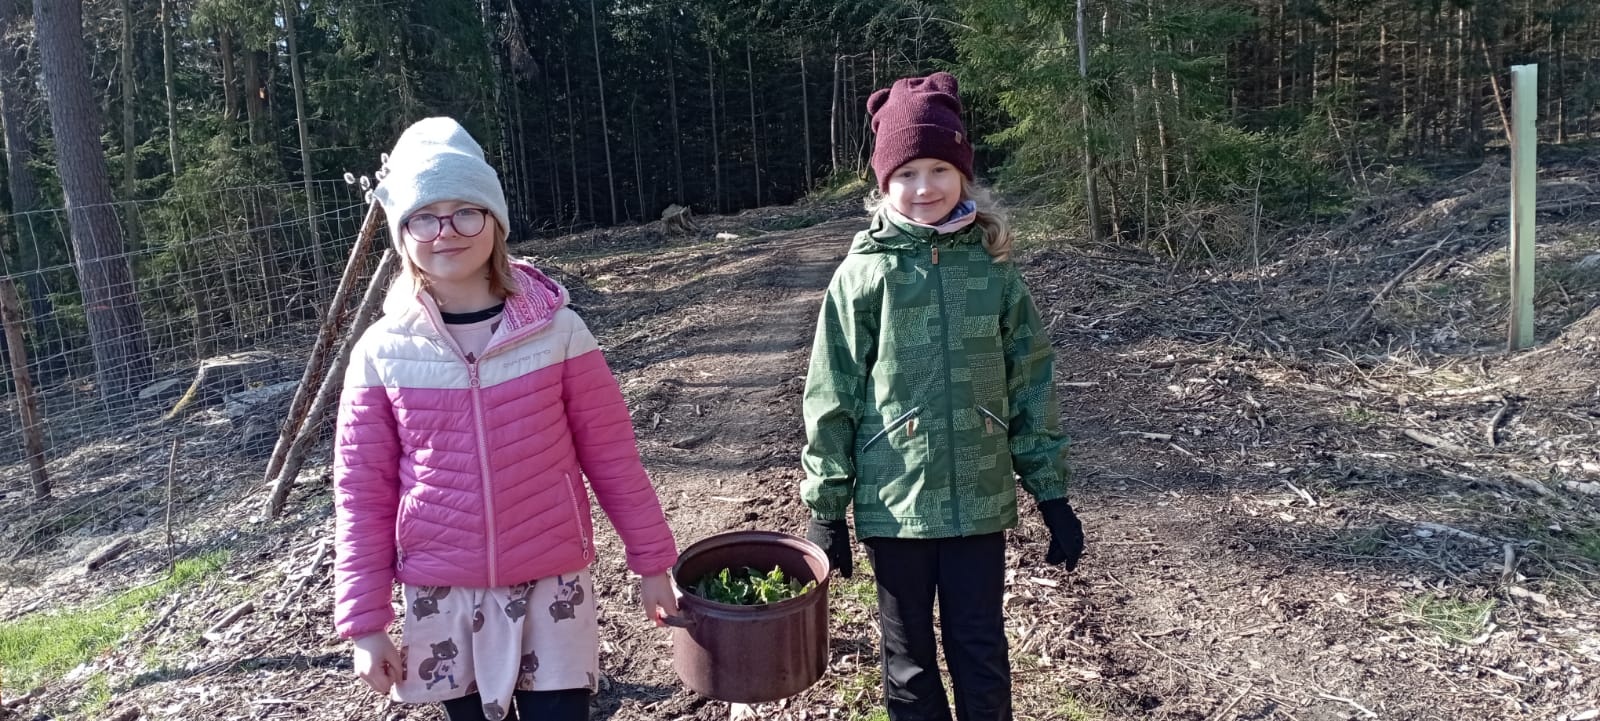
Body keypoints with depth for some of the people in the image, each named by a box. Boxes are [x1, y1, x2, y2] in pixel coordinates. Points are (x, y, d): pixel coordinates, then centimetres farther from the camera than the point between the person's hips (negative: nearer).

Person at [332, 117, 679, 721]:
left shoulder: (556, 332, -9)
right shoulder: (382, 353, -6)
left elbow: (610, 455, -2)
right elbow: (363, 492, 0)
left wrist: (651, 559, 3)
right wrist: (366, 621, 0)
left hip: (550, 585, -1)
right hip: (442, 597, 2)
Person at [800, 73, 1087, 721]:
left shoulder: (992, 266, 0)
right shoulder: (864, 274, -6)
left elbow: (1031, 384, 5)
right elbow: (831, 400, -4)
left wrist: (1051, 494, 5)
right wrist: (825, 509, -3)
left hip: (980, 502, 1)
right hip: (894, 506, -1)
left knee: (982, 659, 12)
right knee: (909, 665, 14)